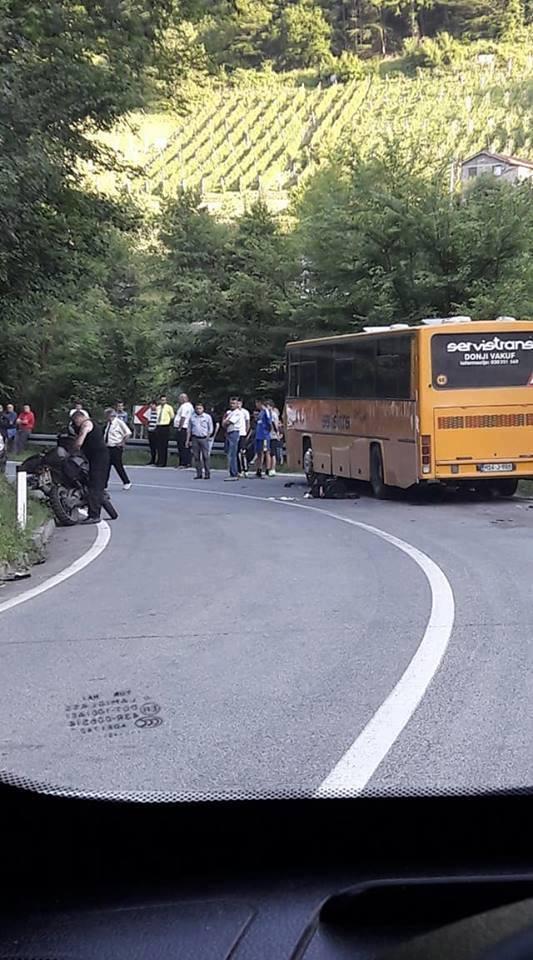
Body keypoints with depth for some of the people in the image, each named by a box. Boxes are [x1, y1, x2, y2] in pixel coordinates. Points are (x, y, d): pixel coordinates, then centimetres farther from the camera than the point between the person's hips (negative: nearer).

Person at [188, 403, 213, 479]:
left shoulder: (207, 417, 3)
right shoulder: (192, 418, 10)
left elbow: (210, 429, 7)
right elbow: (189, 429, 15)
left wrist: (207, 437, -1)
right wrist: (188, 440, 11)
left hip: (204, 439, -3)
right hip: (195, 438, 3)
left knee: (205, 456, -6)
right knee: (196, 457, 2)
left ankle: (207, 474, -3)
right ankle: (199, 474, 7)